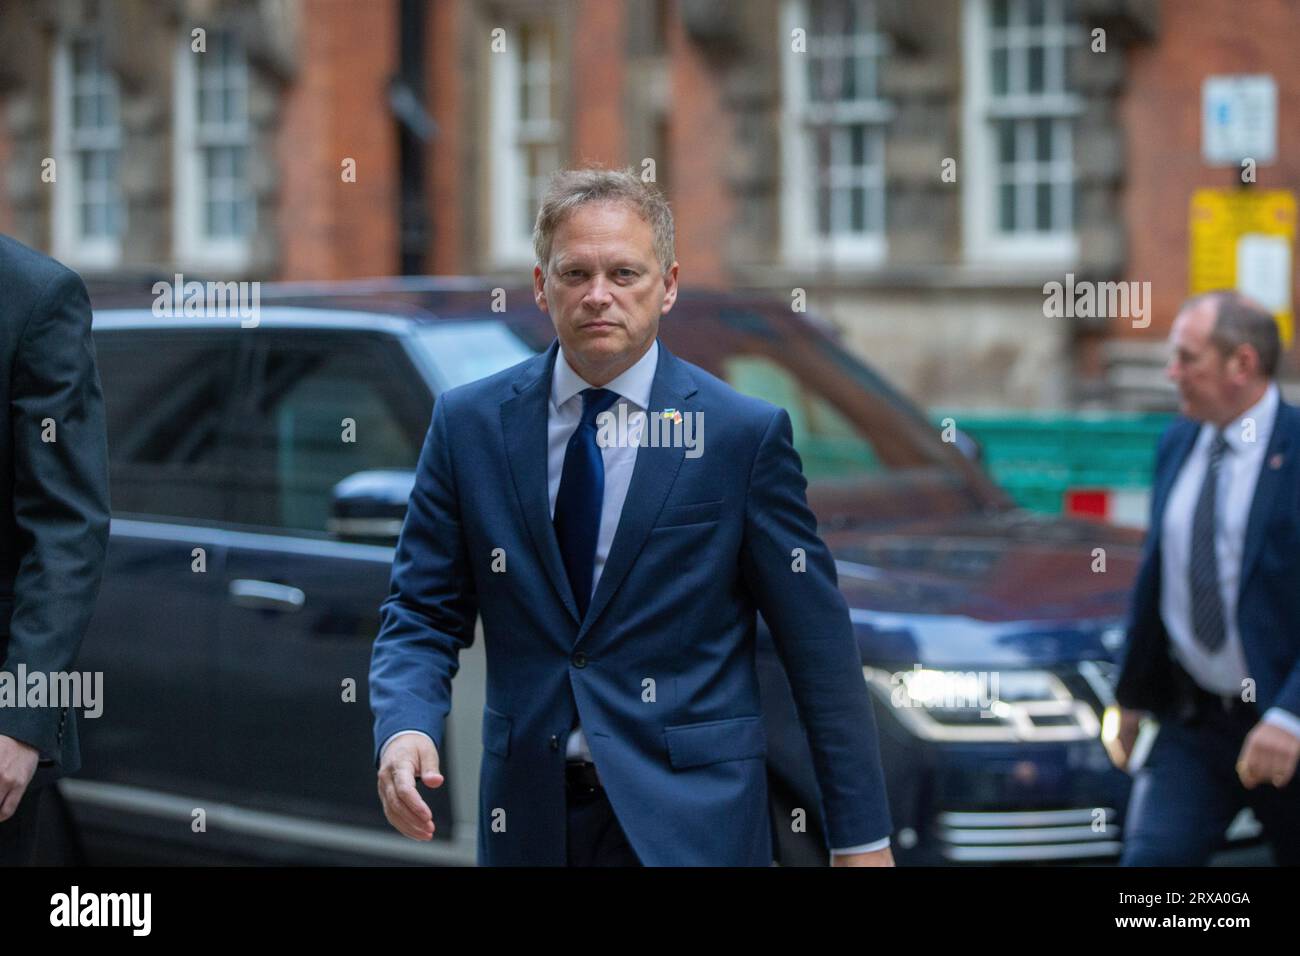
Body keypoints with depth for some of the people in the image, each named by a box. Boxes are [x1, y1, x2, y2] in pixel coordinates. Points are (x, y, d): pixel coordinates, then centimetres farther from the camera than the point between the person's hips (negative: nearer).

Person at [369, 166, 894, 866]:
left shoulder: (746, 434, -4)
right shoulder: (469, 423, 3)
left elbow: (818, 641, -3)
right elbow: (422, 613, 4)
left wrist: (862, 839, -4)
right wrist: (405, 727, -18)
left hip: (689, 825, -2)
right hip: (529, 818, 3)